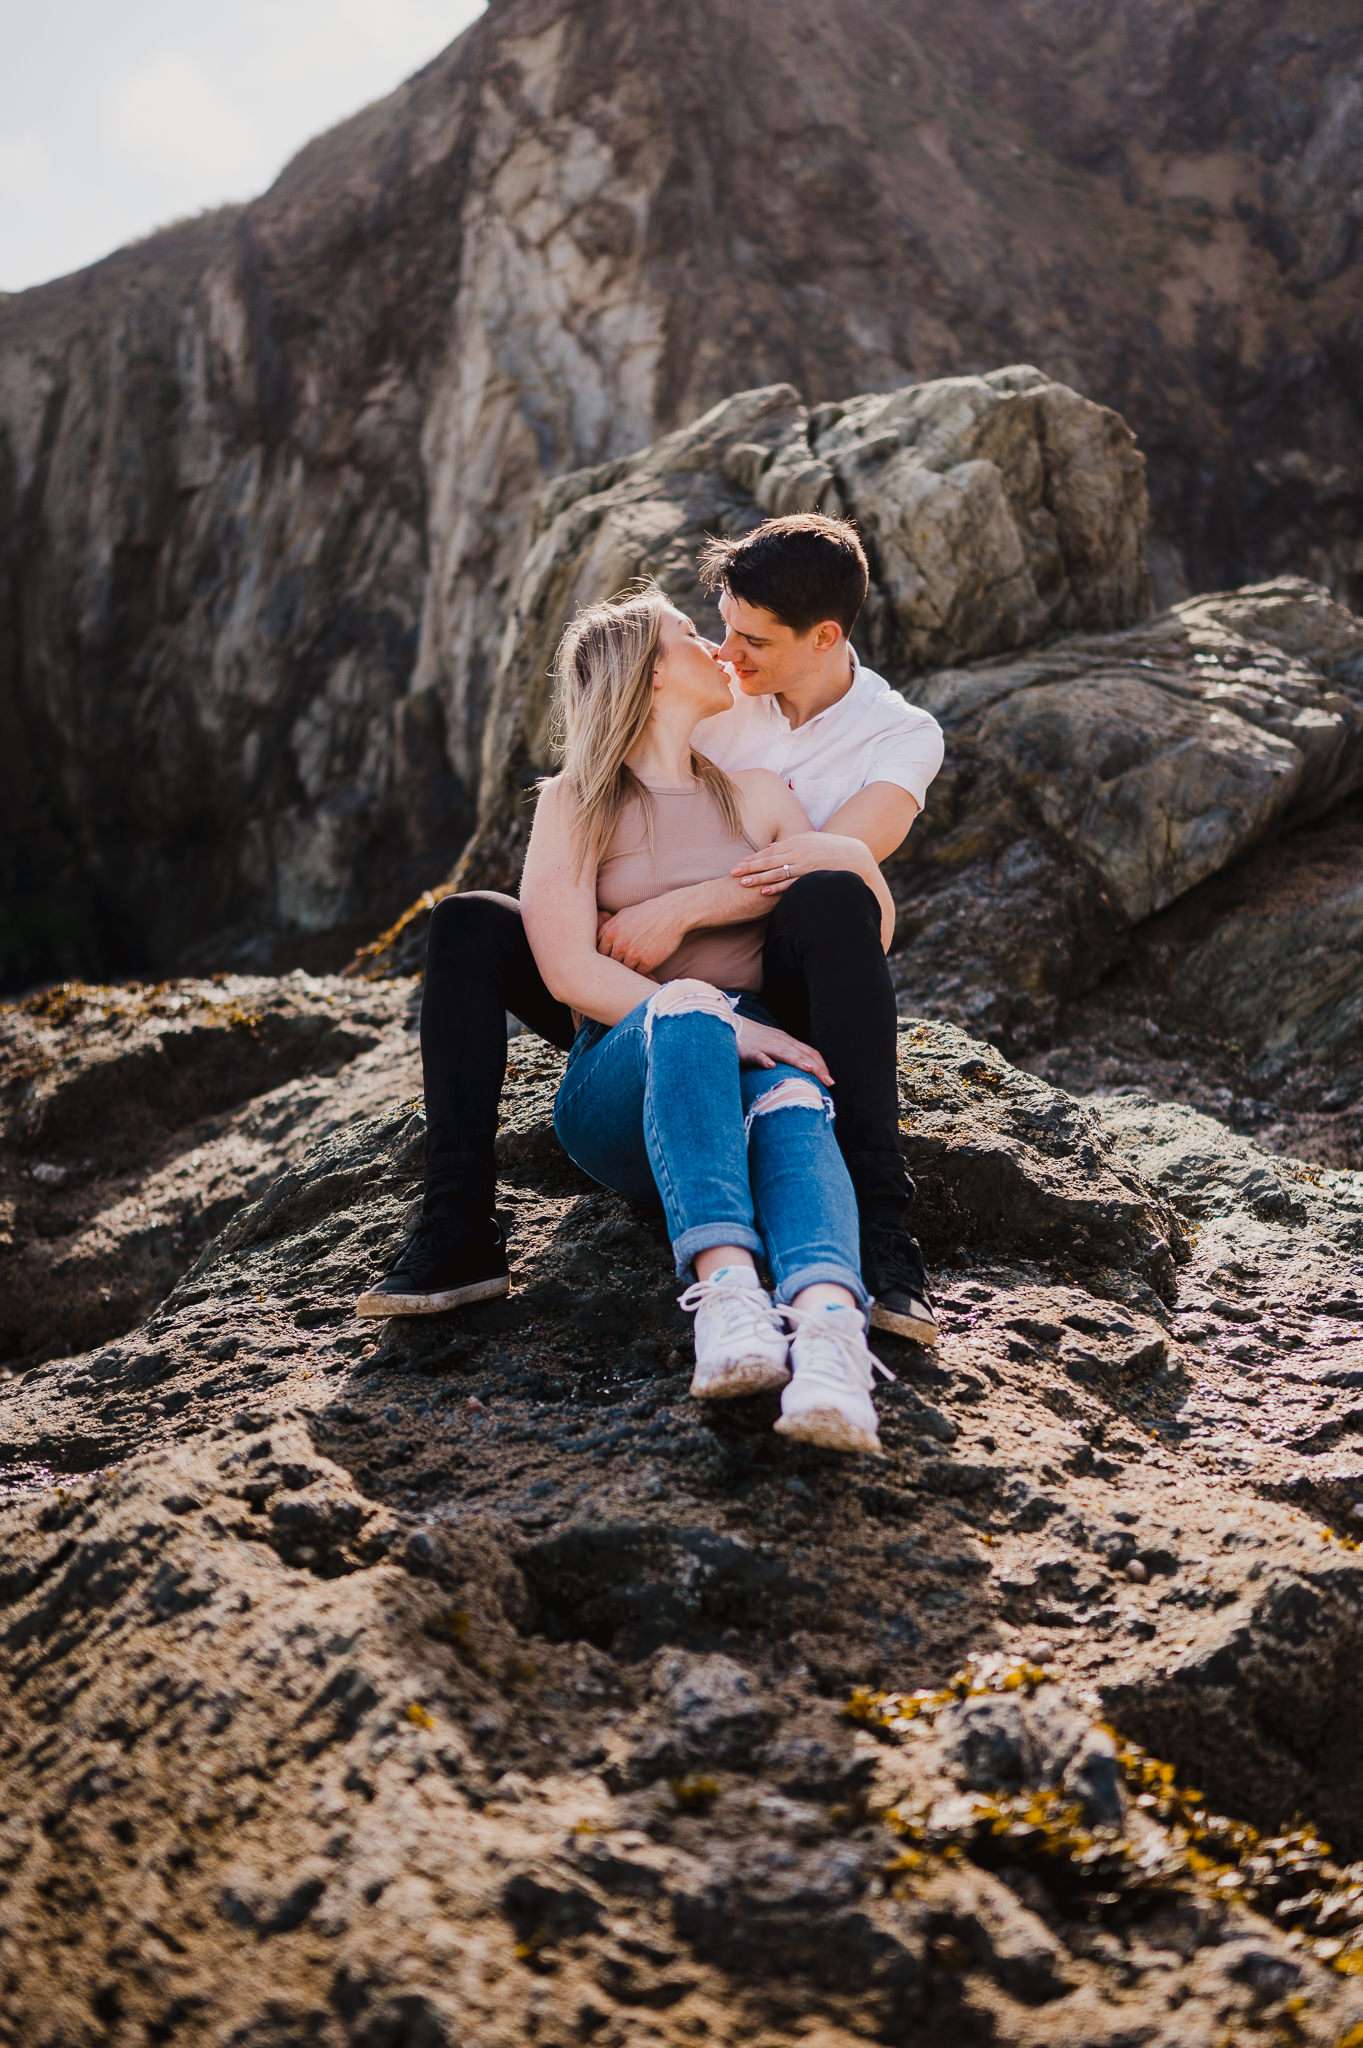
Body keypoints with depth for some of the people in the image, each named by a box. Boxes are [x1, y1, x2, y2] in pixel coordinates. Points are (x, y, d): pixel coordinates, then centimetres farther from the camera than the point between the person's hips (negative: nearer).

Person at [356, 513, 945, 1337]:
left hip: (776, 1010, -4)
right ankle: (460, 1229, -21)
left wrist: (680, 908, -29)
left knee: (832, 896, -36)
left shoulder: (903, 736, -1)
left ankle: (881, 1227, -39)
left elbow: (830, 860, -20)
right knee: (467, 922, -16)